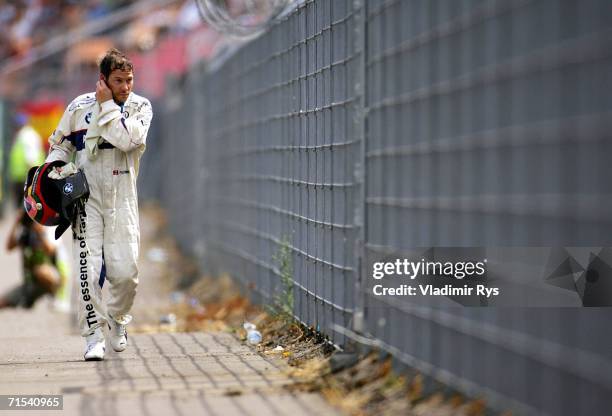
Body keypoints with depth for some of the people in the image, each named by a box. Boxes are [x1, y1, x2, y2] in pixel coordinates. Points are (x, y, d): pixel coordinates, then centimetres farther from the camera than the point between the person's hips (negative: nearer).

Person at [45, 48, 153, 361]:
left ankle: (118, 319, 23)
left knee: (125, 270, -6)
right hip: (86, 197, 0)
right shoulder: (79, 107, 2)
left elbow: (126, 139, -21)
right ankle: (94, 334, -1)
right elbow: (59, 144, 16)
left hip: (122, 198, 0)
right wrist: (56, 170, -1)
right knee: (87, 268, -10)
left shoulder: (140, 107, -1)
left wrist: (107, 105, -15)